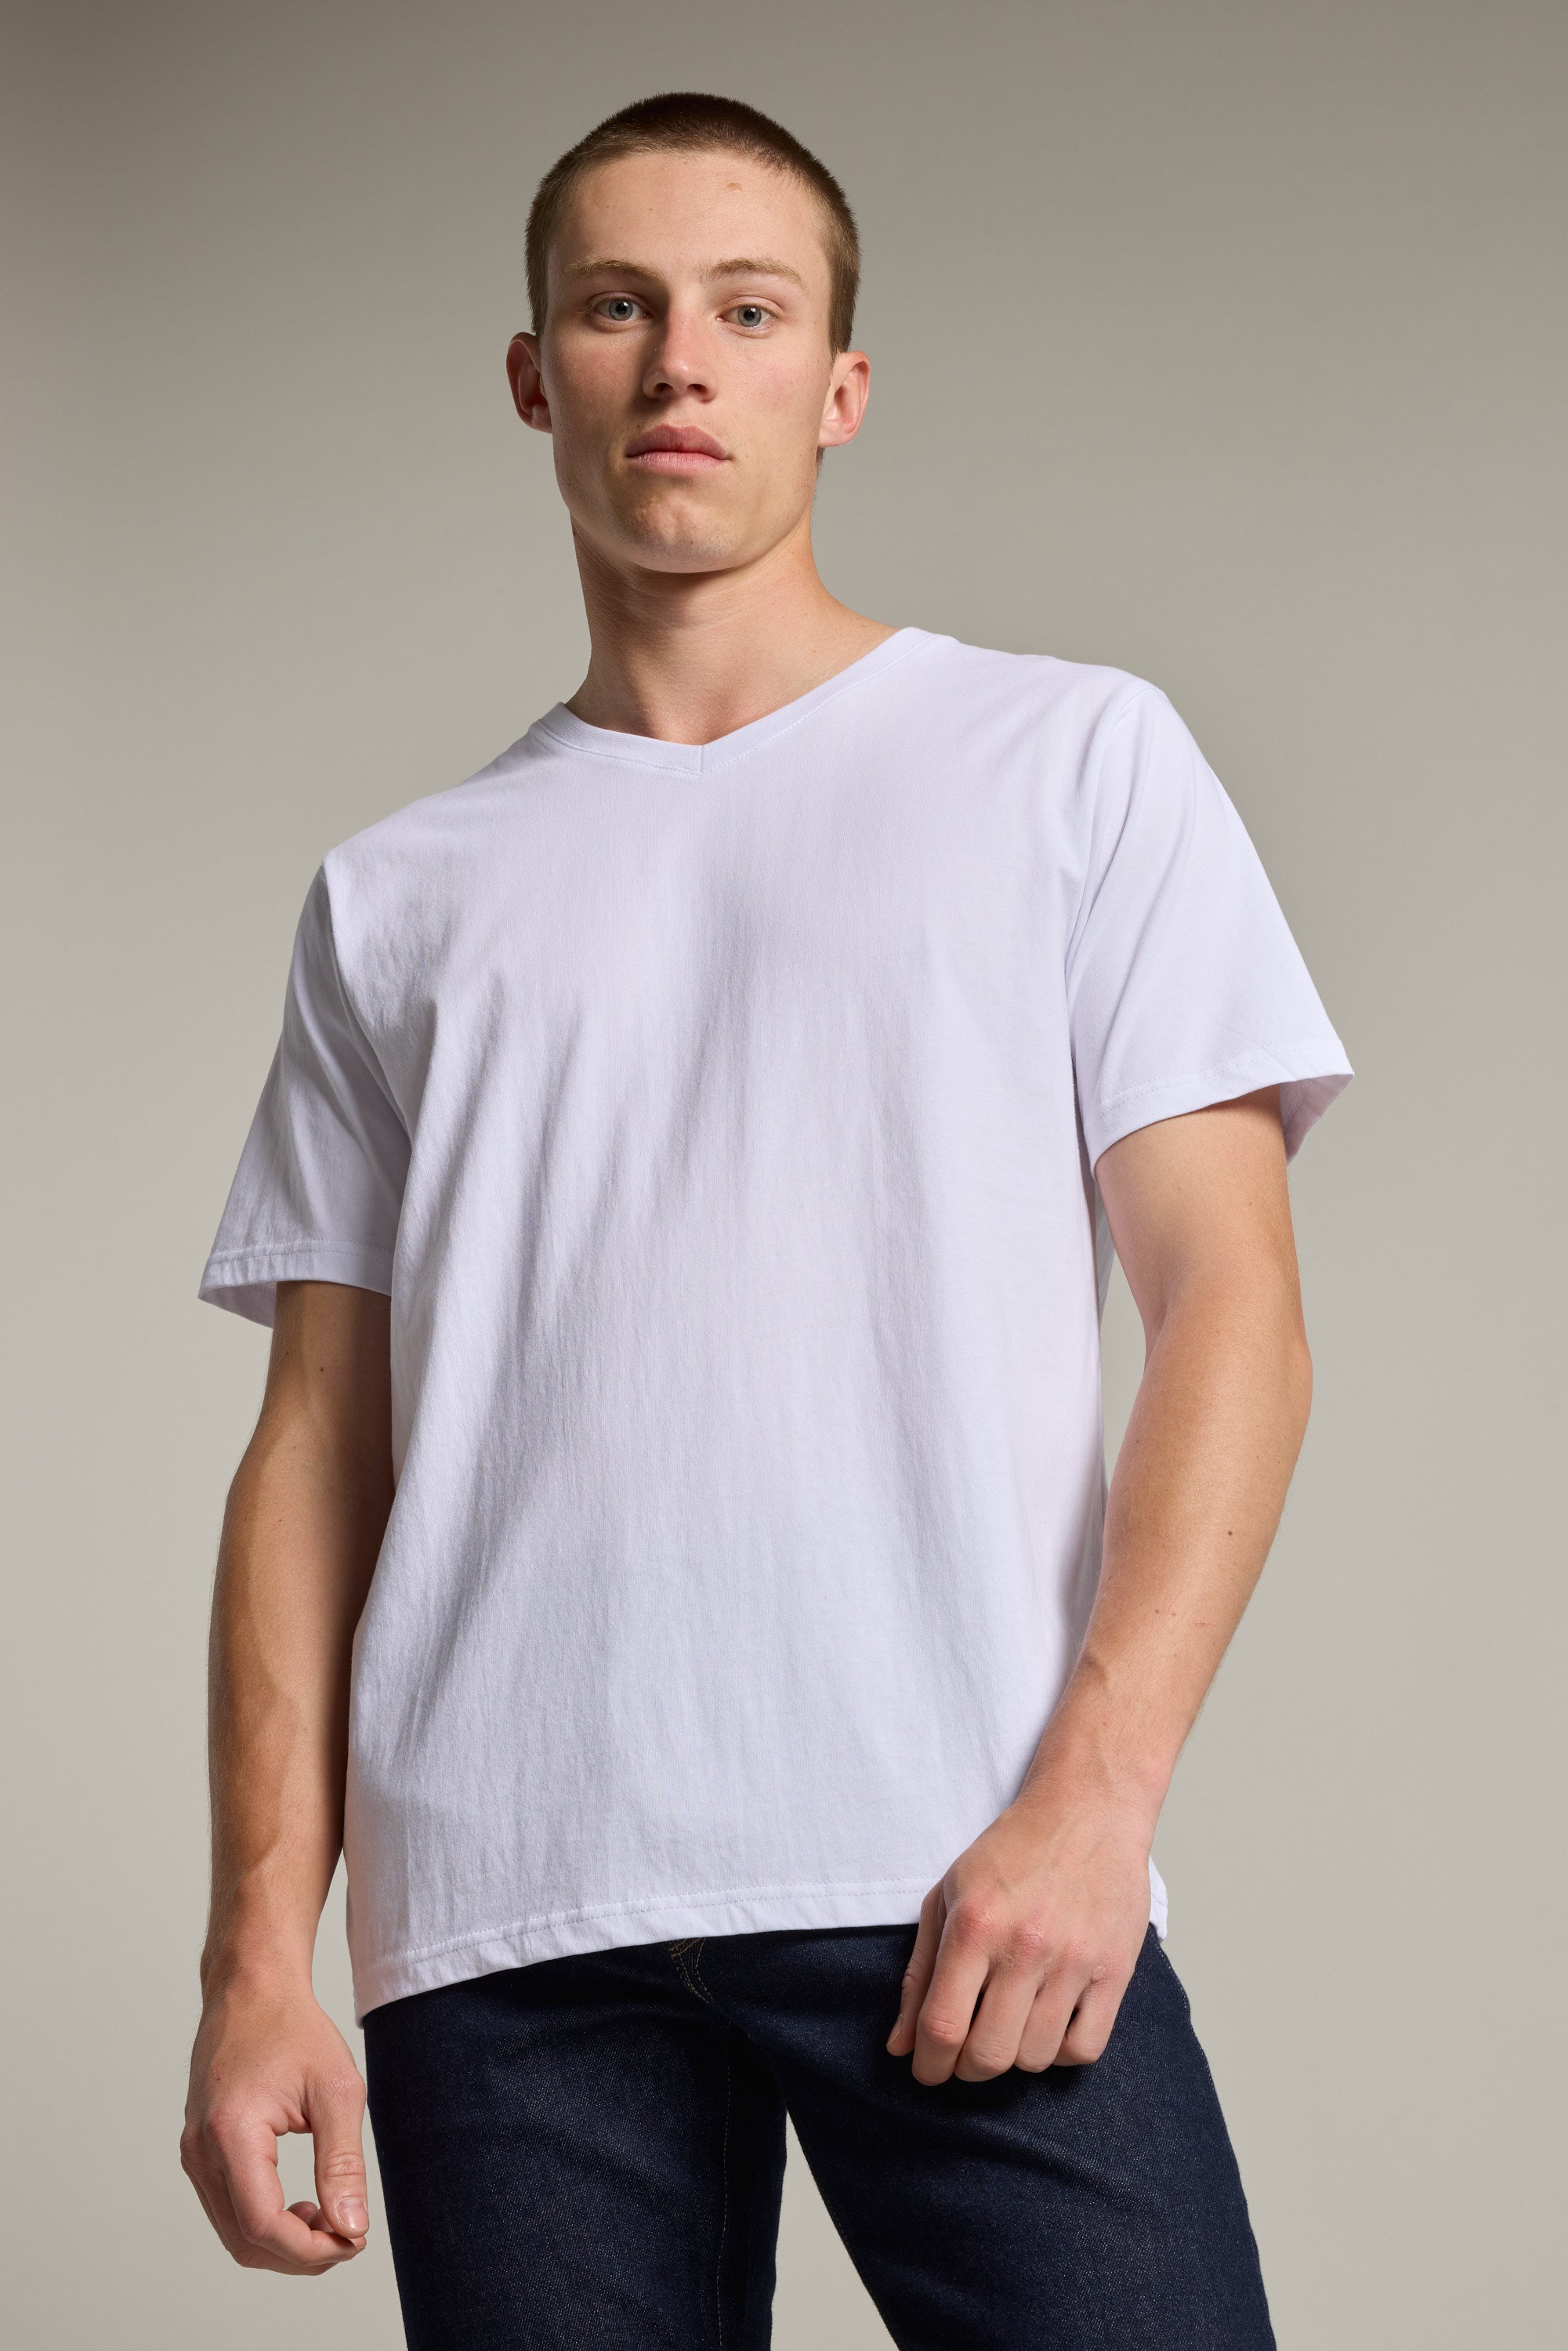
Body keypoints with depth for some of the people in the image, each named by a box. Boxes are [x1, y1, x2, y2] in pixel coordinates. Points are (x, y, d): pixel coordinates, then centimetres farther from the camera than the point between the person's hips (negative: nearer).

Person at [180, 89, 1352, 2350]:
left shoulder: (1073, 758, 12)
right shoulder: (399, 896, 18)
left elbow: (1232, 1297, 4)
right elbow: (319, 1444, 14)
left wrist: (1092, 1788, -10)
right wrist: (257, 1954, 3)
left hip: (966, 1891, -2)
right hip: (502, 1915, 2)